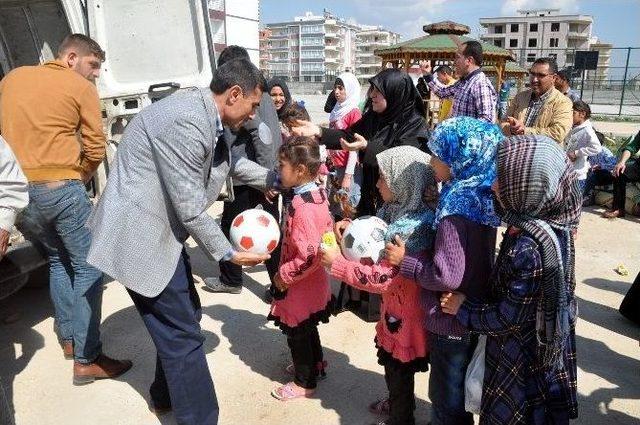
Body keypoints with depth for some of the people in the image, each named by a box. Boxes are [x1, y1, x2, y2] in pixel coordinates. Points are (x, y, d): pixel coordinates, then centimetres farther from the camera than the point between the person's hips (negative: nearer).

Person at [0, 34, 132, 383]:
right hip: (59, 188, -7)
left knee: (58, 259, 23)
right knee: (88, 268, 1)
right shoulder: (81, 87, -1)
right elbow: (95, 148, -5)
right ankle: (87, 359, 1)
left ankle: (68, 337, 29)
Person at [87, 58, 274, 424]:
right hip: (141, 238, -10)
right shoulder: (185, 122, -26)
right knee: (183, 333, -1)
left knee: (185, 314, 21)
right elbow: (190, 207, -23)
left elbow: (232, 163, 23)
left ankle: (167, 396, 42)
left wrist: (278, 179, 19)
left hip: (160, 230, 10)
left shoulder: (207, 117, 5)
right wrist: (228, 253, -12)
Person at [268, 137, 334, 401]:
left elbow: (309, 256, -33)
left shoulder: (302, 208, -30)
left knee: (297, 333, 11)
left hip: (300, 284, -9)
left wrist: (284, 276, -18)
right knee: (307, 328, 27)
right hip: (314, 281, 9)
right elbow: (326, 230, 10)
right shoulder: (318, 194, -2)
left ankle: (305, 382, 31)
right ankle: (315, 365, 48)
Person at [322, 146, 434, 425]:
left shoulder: (414, 228, -31)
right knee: (392, 363, 28)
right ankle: (398, 403, 53)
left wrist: (337, 263, -26)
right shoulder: (397, 210, -2)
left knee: (399, 368, 15)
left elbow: (385, 279, -31)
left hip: (407, 312, -9)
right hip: (395, 305, 9)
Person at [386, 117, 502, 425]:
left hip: (451, 321, -9)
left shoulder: (456, 210, -28)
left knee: (448, 399, 14)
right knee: (459, 389, 30)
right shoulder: (480, 197, -1)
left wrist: (403, 261, -19)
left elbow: (447, 276, -30)